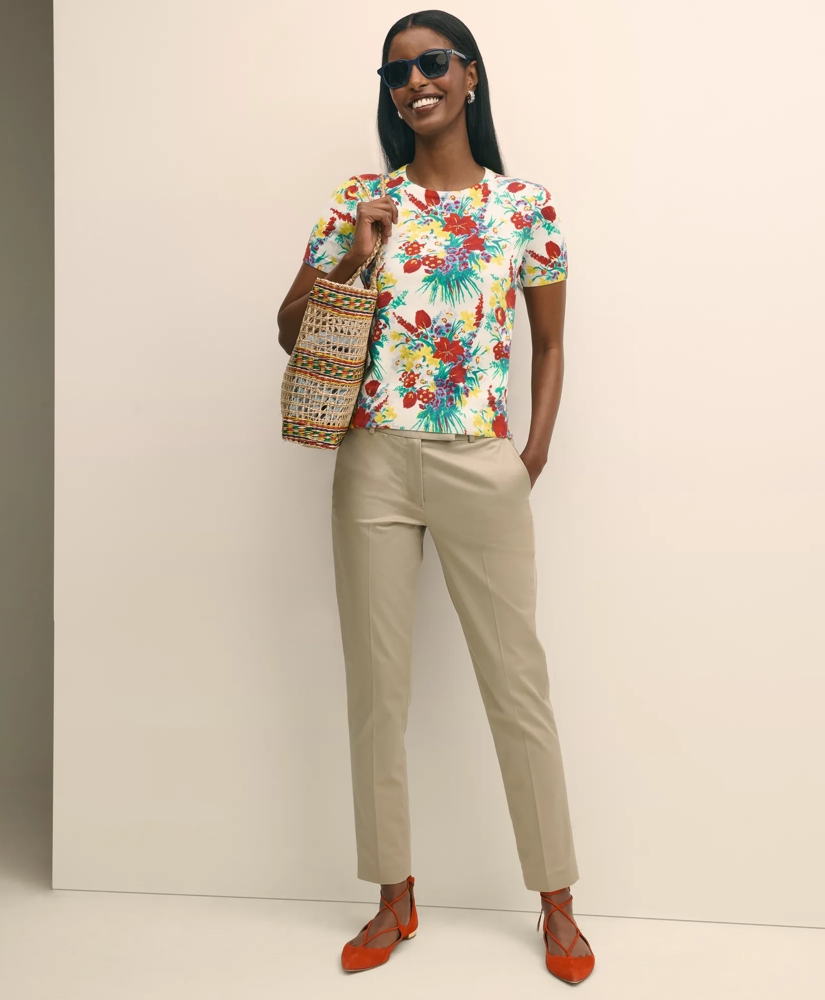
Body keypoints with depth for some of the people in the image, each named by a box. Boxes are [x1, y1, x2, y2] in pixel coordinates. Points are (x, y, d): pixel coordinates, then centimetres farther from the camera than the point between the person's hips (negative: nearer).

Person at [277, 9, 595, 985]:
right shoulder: (360, 199, 8)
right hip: (374, 463, 2)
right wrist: (353, 255, -9)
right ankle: (394, 900, 25)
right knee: (376, 686, 7)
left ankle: (557, 902, 22)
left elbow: (549, 343, 11)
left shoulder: (525, 204, 6)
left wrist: (536, 451, 0)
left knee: (519, 683, 4)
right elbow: (290, 329, 7)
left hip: (482, 467, -1)